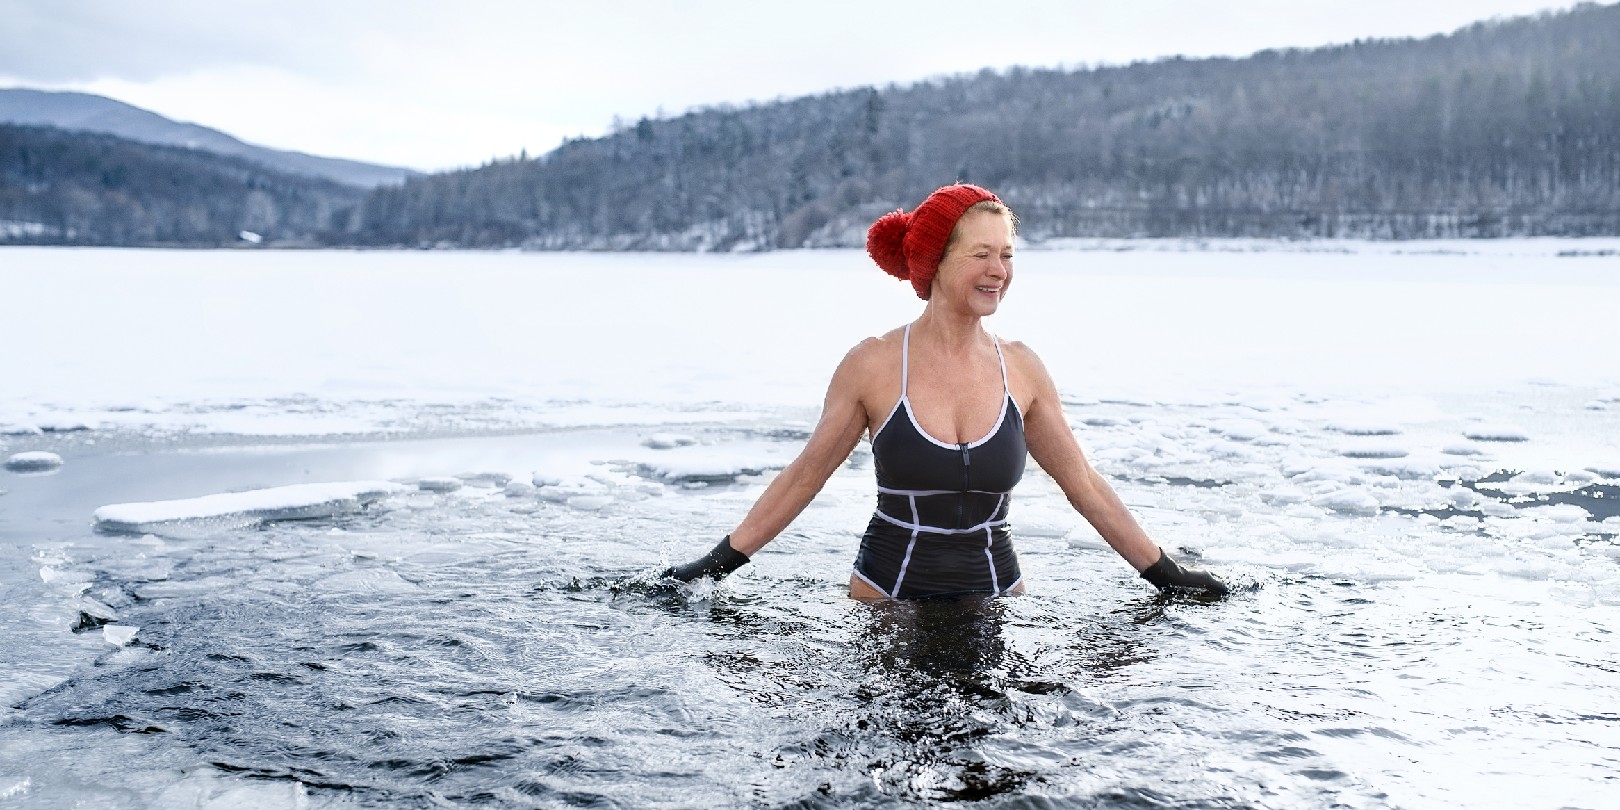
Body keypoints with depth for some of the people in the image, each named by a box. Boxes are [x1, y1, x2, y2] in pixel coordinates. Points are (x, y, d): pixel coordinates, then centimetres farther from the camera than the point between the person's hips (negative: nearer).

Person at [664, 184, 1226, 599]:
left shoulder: (1020, 368, 1)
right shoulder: (874, 364, -8)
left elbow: (1083, 484, 9)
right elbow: (804, 476, 1)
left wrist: (1167, 576, 11)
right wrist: (717, 564, 0)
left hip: (995, 594, 2)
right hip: (886, 594, -2)